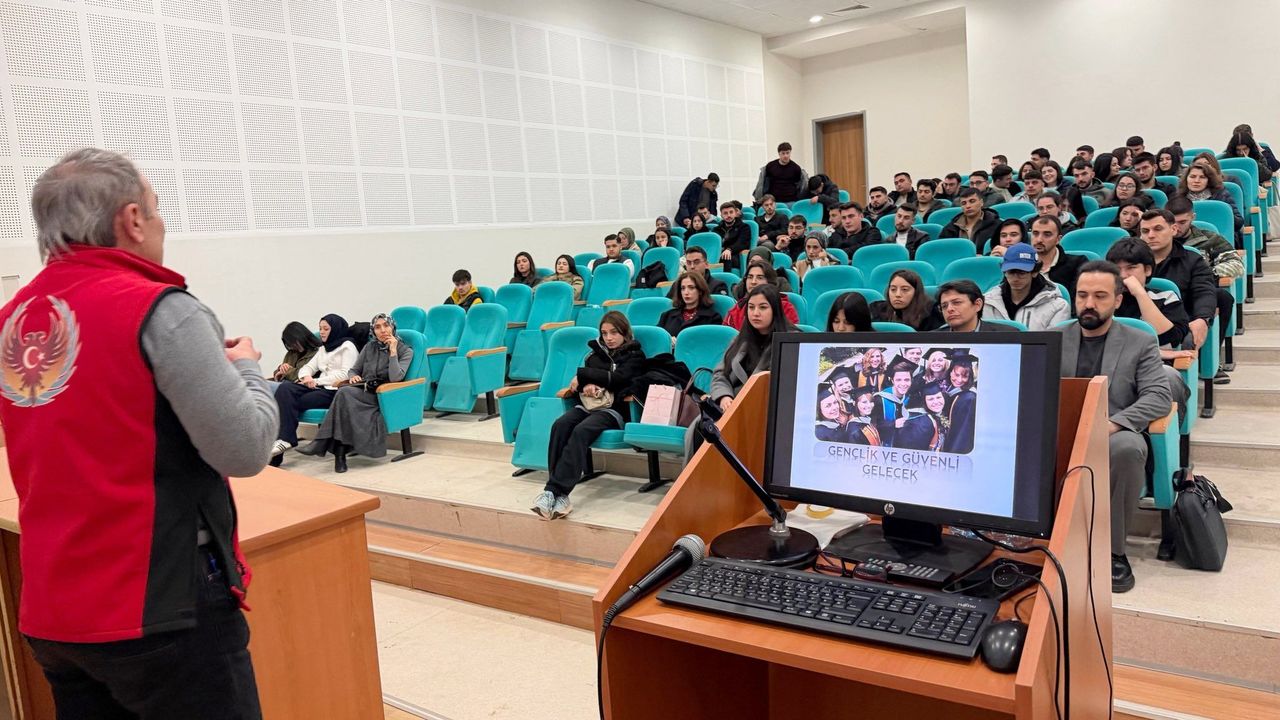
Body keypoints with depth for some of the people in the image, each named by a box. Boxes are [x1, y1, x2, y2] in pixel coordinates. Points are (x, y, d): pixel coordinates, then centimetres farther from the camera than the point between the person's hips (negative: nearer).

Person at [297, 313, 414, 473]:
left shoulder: (405, 351, 5)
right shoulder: (369, 348, 19)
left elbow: (395, 378, -11)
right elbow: (353, 370, 25)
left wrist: (393, 351, -12)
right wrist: (353, 377, 1)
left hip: (383, 397, -4)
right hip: (363, 391, 4)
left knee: (345, 393, -32)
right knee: (345, 392, -34)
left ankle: (321, 444, -34)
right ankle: (340, 452, -40)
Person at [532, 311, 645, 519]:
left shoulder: (634, 355, 12)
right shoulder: (596, 351, 25)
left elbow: (617, 379, -4)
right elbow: (578, 381, 18)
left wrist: (583, 375, -1)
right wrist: (586, 385, -6)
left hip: (613, 409, -4)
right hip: (587, 404, 4)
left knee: (581, 431, -35)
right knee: (559, 425, -29)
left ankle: (554, 491, -42)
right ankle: (559, 493, -37)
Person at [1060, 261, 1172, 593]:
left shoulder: (1141, 343, 10)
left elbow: (1159, 397, -2)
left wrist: (1113, 423, -21)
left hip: (1114, 437, -1)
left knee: (1127, 448, -38)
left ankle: (1113, 550, -19)